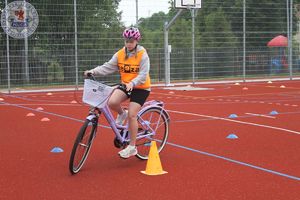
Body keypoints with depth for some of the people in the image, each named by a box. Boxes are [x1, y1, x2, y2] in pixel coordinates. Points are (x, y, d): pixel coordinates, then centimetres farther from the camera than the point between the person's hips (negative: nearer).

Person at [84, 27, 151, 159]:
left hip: (141, 88, -4)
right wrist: (93, 71, -23)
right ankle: (121, 114, 12)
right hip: (125, 85, 4)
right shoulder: (120, 54, 0)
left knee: (131, 115, -13)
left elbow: (143, 75, -20)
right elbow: (107, 67, -7)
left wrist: (132, 83, -38)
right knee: (112, 102, -25)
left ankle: (132, 147, 0)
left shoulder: (143, 55, -13)